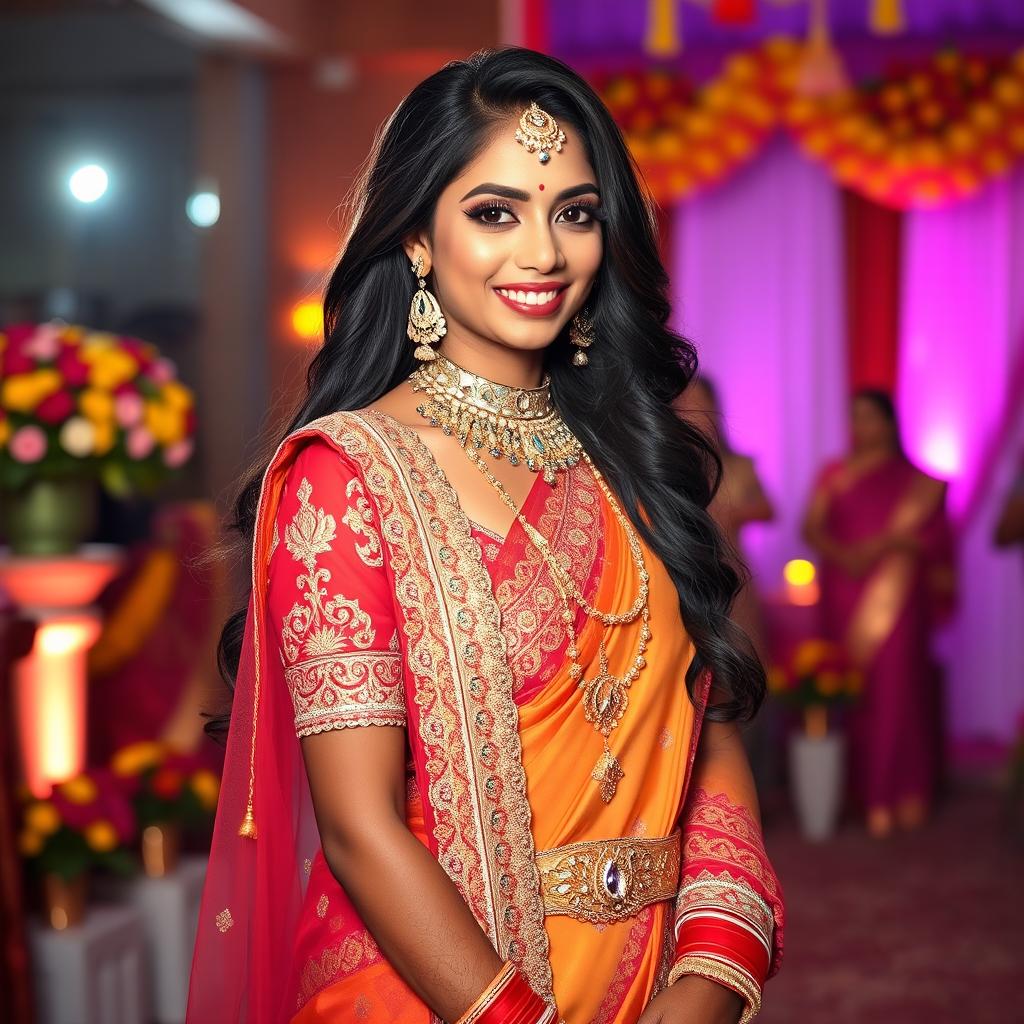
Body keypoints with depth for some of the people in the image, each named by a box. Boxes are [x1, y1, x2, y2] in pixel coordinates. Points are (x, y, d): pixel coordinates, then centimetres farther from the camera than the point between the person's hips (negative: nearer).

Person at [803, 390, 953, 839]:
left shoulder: (914, 478, 5)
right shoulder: (834, 474, 11)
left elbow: (927, 533, -4)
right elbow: (813, 528, 2)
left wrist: (875, 547, -17)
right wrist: (842, 555, -17)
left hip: (894, 596, -2)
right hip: (845, 596, 2)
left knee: (897, 689, -7)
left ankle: (905, 790, 0)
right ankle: (867, 790, 5)